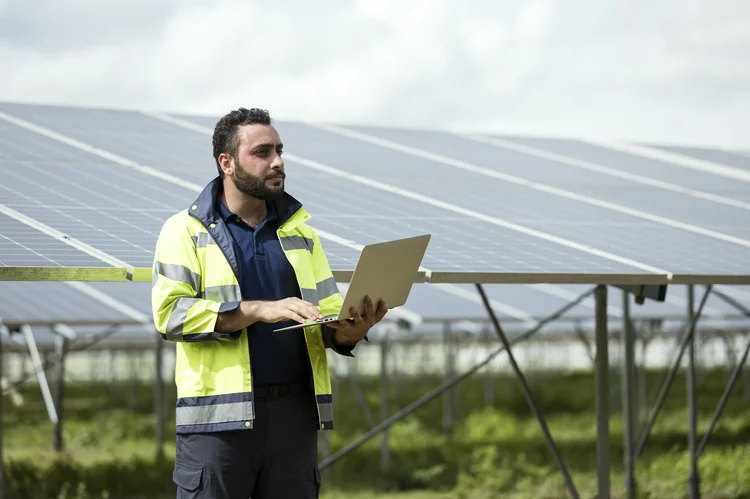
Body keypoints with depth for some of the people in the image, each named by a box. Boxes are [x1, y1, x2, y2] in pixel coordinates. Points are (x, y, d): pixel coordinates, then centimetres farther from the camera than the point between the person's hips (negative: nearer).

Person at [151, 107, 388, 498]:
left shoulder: (299, 231, 17)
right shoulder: (185, 231, 2)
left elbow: (328, 311, 15)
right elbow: (170, 311, -11)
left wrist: (352, 329, -10)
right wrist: (259, 310, -18)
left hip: (294, 412, 5)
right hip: (219, 417, -4)